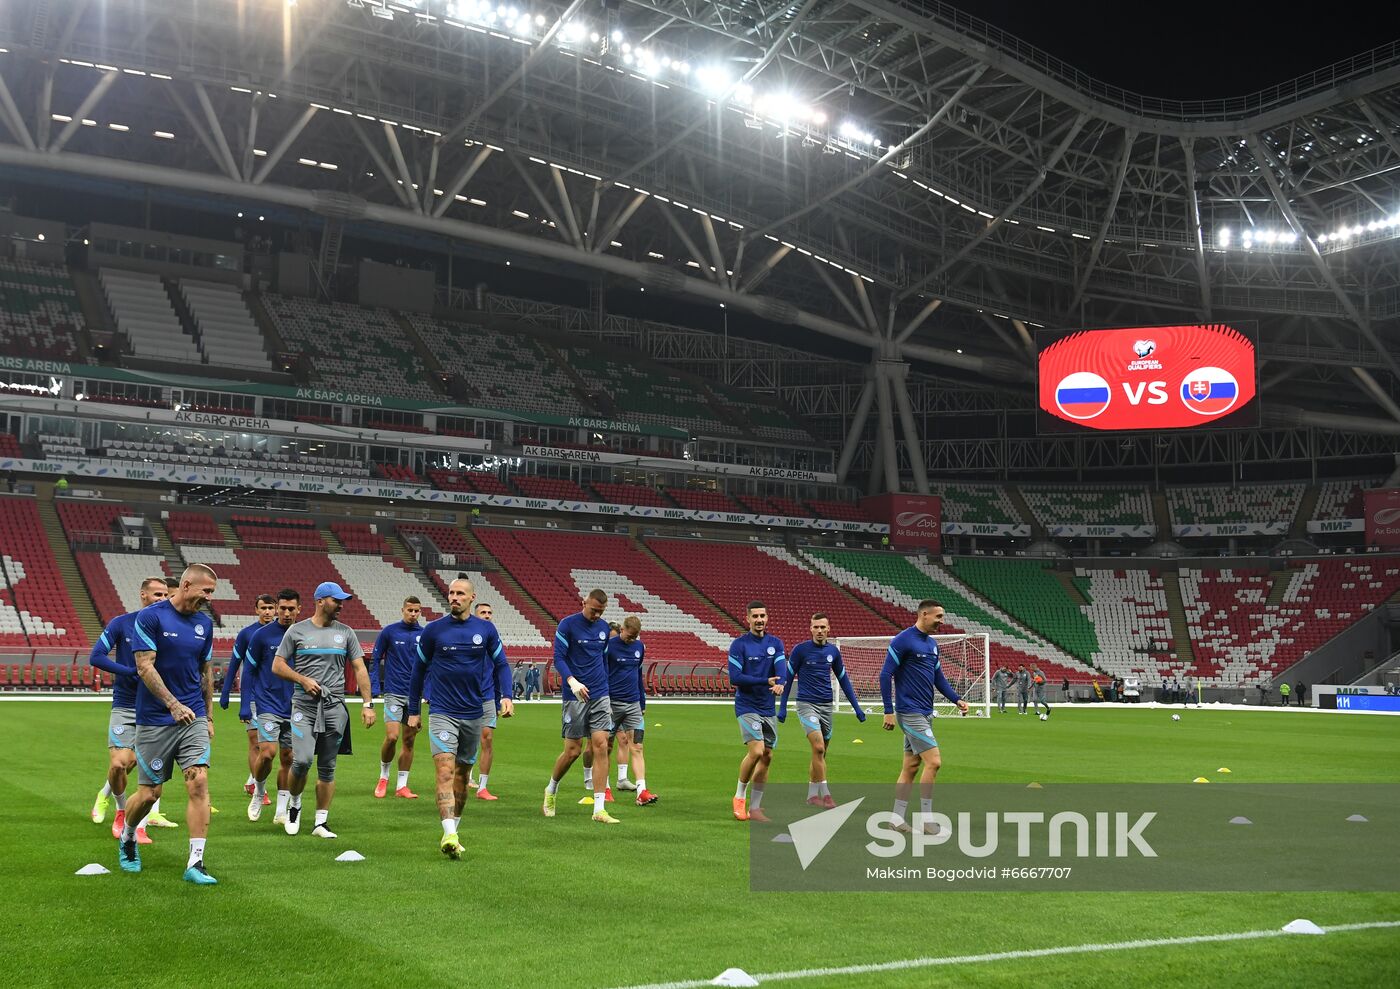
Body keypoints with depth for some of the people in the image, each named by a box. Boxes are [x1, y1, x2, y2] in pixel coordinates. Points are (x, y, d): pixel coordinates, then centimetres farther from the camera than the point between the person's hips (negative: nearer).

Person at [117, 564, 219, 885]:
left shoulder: (205, 623, 8)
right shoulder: (149, 617, -8)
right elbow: (145, 667, -13)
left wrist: (208, 717, 17)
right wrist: (173, 704, -21)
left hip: (193, 719, 4)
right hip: (154, 721, -4)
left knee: (199, 784, -10)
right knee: (149, 793, 4)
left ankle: (195, 863, -8)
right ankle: (127, 837, 36)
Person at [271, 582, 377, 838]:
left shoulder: (345, 633, 9)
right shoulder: (297, 631, 3)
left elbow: (360, 669, 7)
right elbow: (277, 665, 6)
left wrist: (368, 704, -1)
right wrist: (303, 679, -10)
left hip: (334, 707, 2)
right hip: (304, 706, -2)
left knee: (327, 768, 4)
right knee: (302, 761, -13)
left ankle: (321, 822, 12)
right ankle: (294, 804, 15)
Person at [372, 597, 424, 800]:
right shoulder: (389, 631, -2)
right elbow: (375, 660, 2)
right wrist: (375, 688, -7)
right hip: (394, 693, -3)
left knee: (409, 741, 5)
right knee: (392, 737, -14)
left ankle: (401, 786, 13)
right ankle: (383, 777, 10)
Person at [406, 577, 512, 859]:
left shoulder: (486, 629, 2)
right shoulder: (433, 630, -2)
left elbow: (501, 664, 11)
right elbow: (419, 670, 8)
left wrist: (506, 696, -5)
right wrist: (413, 711, 9)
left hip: (475, 712, 2)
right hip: (442, 712, -2)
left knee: (462, 774, 12)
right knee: (445, 771, -17)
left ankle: (453, 830, 26)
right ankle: (449, 835, -26)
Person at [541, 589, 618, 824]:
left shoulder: (603, 627, 11)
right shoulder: (567, 625, -6)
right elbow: (558, 658, -11)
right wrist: (572, 681, -27)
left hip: (600, 695, 5)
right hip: (575, 696, -5)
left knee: (601, 745, -5)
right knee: (573, 750, -1)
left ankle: (599, 809, -4)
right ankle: (551, 790, 28)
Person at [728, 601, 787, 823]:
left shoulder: (776, 643, 7)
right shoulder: (739, 644, -6)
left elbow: (782, 669, -7)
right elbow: (735, 677, -12)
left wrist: (780, 684, -29)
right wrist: (766, 681, -16)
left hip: (769, 710, 5)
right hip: (747, 707, -5)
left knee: (767, 757, 6)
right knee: (756, 751, -19)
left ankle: (754, 808, 16)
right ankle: (739, 796, 2)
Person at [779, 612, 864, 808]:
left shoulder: (833, 651, 6)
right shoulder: (800, 649, -6)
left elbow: (843, 680, 15)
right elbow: (788, 678, 1)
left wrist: (857, 707, 12)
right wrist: (782, 707, 0)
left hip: (826, 706, 5)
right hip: (806, 704, -5)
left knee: (821, 752, 8)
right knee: (818, 748, -18)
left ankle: (812, 794, 20)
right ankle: (825, 794, -14)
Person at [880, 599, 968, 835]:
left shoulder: (932, 643, 13)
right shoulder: (903, 641, -13)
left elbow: (938, 677, 20)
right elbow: (885, 675, -13)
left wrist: (957, 699, 6)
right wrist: (889, 711, -15)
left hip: (924, 713, 9)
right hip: (910, 713, -9)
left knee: (911, 766, 10)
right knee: (934, 762, -12)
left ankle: (898, 819, 16)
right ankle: (925, 820, -3)